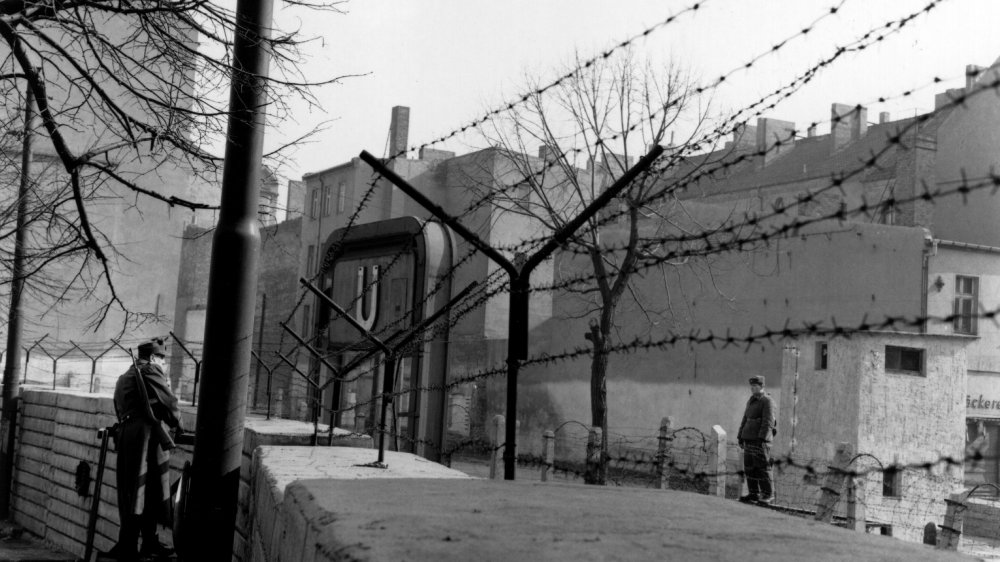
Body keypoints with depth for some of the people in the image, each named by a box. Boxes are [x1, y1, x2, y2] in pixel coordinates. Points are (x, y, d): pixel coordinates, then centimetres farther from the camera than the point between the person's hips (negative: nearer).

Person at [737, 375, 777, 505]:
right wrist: (740, 437, 17)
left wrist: (761, 439, -22)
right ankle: (754, 494, 12)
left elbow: (768, 422, -15)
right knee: (749, 468, 7)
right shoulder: (751, 401, 18)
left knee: (762, 468, -7)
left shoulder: (767, 401, -8)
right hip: (749, 440, 8)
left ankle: (768, 495, -2)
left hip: (760, 441, -8)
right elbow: (745, 420, 22)